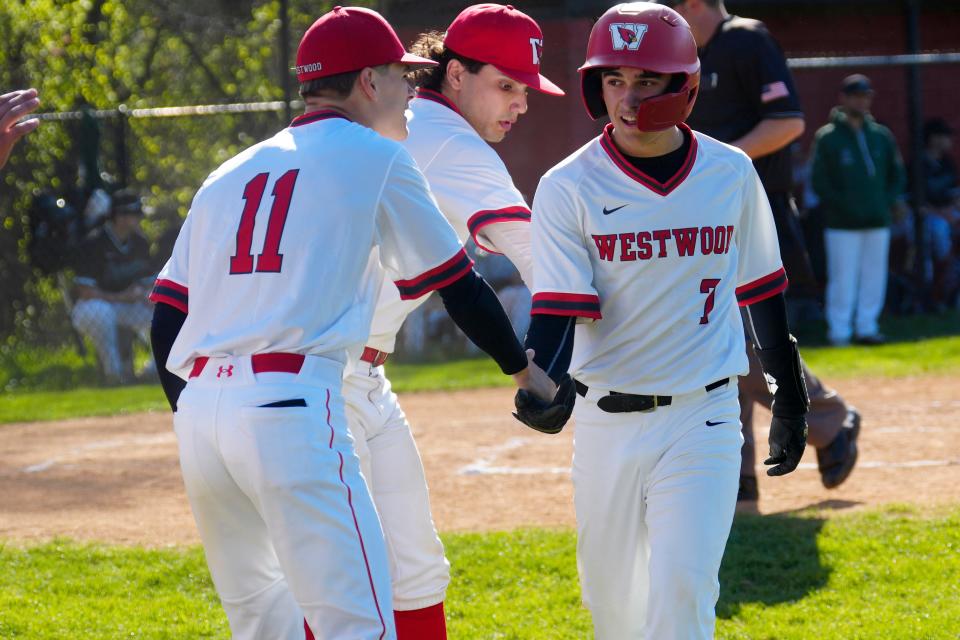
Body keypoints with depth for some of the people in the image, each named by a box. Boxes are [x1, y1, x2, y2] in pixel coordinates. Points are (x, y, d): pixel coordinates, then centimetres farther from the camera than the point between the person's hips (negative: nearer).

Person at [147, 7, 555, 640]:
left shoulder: (229, 176, 22)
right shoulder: (374, 158, 7)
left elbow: (167, 322, 17)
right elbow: (458, 282, 11)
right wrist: (524, 368, 26)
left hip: (198, 411, 7)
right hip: (291, 410, -7)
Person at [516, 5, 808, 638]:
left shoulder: (730, 174, 0)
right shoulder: (569, 187, -6)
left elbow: (761, 293, 12)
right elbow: (558, 308, -12)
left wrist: (790, 400, 18)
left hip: (703, 419, -1)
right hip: (607, 421, 1)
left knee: (681, 588, -13)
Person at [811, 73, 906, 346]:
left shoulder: (882, 136, 11)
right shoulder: (827, 137, -3)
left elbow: (897, 175, 18)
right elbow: (820, 181, -6)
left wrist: (887, 203, 2)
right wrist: (845, 207, -13)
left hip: (878, 221, 5)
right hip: (842, 224, -5)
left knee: (874, 277, 6)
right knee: (843, 279, -5)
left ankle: (867, 328, 15)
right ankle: (839, 332, 1)